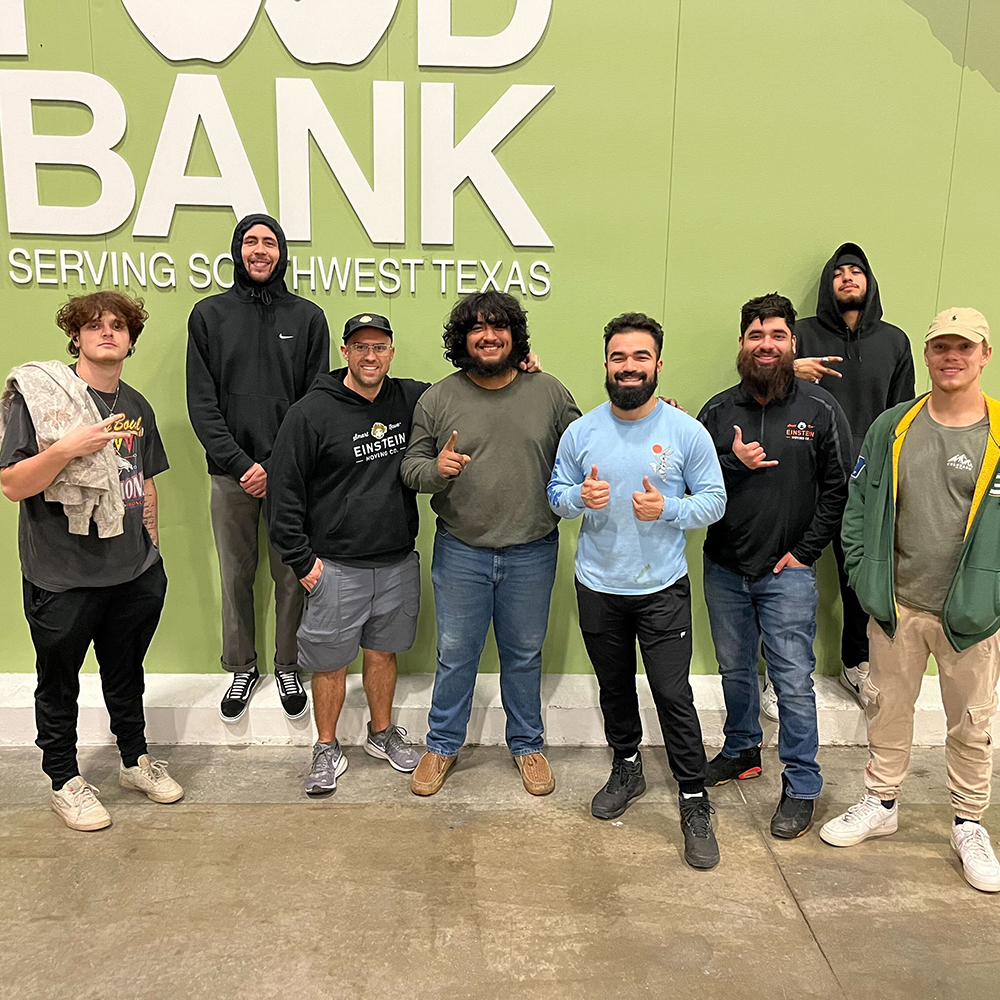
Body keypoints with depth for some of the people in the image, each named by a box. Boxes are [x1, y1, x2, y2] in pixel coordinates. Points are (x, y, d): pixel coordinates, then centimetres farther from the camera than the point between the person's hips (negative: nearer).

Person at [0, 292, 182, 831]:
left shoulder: (136, 407, 8)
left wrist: (153, 542, 17)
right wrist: (67, 449, -28)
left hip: (135, 574, 5)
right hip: (63, 578, -5)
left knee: (126, 674, 20)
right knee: (59, 684, 12)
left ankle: (135, 759, 37)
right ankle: (64, 781, 30)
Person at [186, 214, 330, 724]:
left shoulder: (307, 317, 4)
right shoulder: (209, 314, 5)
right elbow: (201, 402, 0)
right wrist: (239, 463, -11)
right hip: (231, 472, 1)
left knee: (291, 575, 6)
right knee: (235, 576, 10)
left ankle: (287, 667, 24)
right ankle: (242, 668, 27)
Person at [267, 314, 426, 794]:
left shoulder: (411, 400, 2)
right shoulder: (311, 412, -9)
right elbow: (284, 490, -7)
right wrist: (301, 559, -8)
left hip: (399, 561, 3)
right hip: (336, 566, -3)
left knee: (383, 651, 17)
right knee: (331, 661, 7)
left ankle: (382, 733, 37)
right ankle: (327, 750, 26)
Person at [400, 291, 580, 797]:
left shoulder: (550, 392, 0)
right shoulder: (437, 398, -1)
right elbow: (411, 465, 1)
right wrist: (435, 468, -20)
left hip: (531, 553, 1)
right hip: (460, 552, 0)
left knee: (524, 655, 15)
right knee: (455, 654, 11)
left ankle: (527, 745, 35)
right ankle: (442, 744, 31)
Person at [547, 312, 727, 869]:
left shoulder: (687, 432, -8)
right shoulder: (581, 432, -1)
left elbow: (715, 500, -4)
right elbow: (556, 493, 6)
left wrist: (667, 509, -21)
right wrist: (579, 496, -16)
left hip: (663, 588, -3)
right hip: (598, 587, 3)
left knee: (673, 693, -3)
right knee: (615, 687, 19)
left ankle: (696, 804, 12)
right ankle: (627, 768, 42)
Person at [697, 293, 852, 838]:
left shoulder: (821, 409, -3)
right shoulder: (718, 410, 4)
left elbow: (839, 487, -3)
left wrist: (805, 551, -7)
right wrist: (732, 463, -14)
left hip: (787, 571, -3)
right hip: (724, 568, 3)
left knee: (793, 681, -1)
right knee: (735, 671, 17)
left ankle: (801, 787, 14)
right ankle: (741, 750, 37)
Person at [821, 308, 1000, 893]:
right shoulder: (892, 427, 1)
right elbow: (860, 504, 6)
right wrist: (863, 574, -1)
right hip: (897, 605, 2)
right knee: (888, 709, 15)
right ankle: (881, 805, 34)